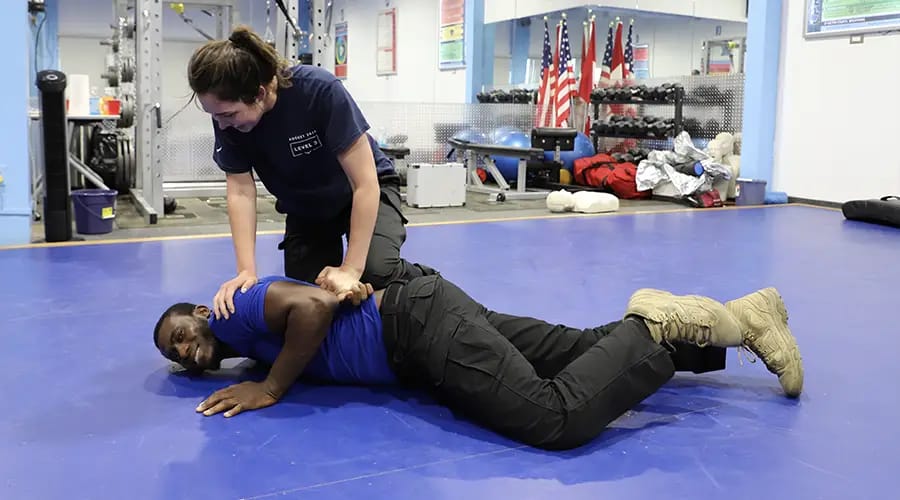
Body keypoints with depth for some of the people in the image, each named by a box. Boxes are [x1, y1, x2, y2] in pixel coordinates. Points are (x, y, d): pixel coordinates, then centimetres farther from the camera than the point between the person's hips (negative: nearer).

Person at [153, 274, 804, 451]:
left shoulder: (234, 307, -5)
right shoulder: (245, 339, 22)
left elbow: (315, 303, -24)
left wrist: (272, 388, -13)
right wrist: (257, 363, 23)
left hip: (421, 319, -9)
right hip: (420, 332, 9)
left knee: (557, 420, -25)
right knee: (589, 350, 6)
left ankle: (655, 326, -8)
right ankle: (736, 316, 10)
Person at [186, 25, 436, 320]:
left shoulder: (321, 91, -34)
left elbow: (365, 184, -32)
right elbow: (240, 192, -18)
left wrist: (352, 269, -35)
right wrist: (247, 270, -30)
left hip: (365, 192, -4)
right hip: (304, 209, 5)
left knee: (376, 271, -29)